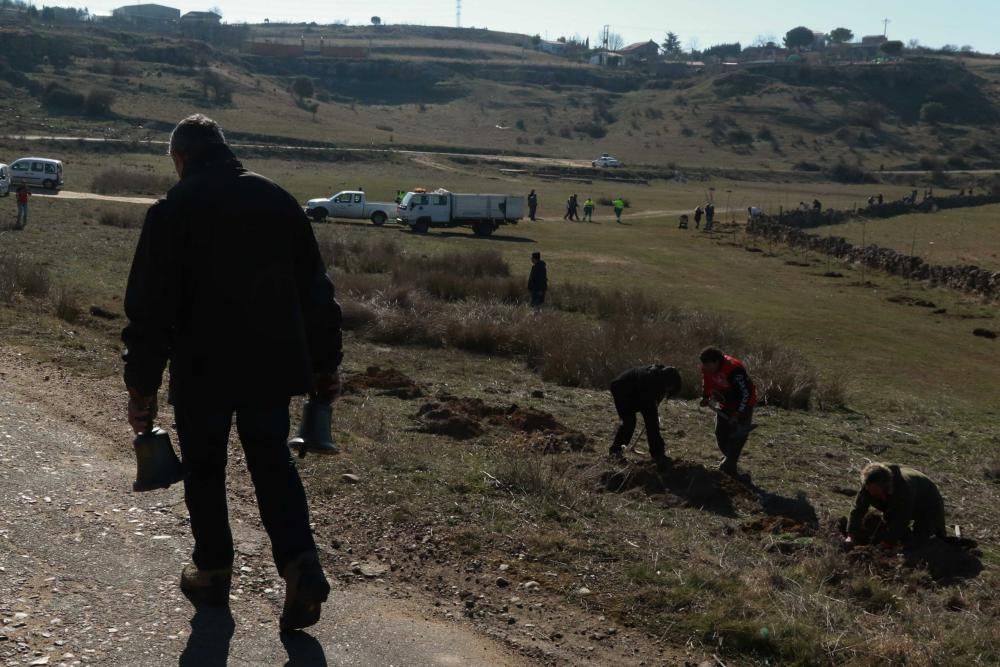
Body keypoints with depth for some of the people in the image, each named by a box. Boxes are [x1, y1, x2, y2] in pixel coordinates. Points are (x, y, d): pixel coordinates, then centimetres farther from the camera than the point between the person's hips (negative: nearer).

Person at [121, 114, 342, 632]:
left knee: (204, 470, 14)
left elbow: (150, 307, -9)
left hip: (204, 370, -3)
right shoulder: (278, 200, 6)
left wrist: (141, 386, -4)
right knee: (273, 462, 13)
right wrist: (325, 364, 15)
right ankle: (301, 564, -4)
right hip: (274, 364, 3)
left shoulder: (173, 211, -7)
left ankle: (213, 572, 24)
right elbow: (316, 289, 9)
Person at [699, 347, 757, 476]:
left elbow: (745, 392, -30)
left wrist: (737, 413, -29)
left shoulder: (734, 369, -35)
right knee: (721, 434, 11)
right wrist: (706, 397, -6)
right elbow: (707, 383, 9)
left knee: (738, 435, -13)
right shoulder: (707, 369, -13)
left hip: (743, 403, -7)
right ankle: (730, 458, 32)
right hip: (725, 404, 7)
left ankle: (729, 466, -6)